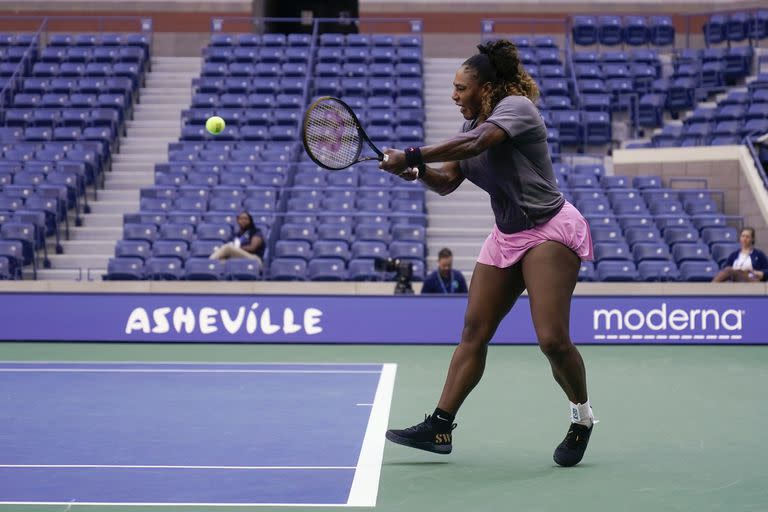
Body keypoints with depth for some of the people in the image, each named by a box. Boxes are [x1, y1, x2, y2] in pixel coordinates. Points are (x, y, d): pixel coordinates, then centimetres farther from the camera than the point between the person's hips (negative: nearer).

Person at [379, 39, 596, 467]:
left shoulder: (516, 106, -14)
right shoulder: (472, 127, 11)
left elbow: (476, 144, -32)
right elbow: (447, 182, 8)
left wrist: (411, 156, -31)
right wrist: (418, 171, -14)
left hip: (550, 230, -8)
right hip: (506, 236, 8)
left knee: (552, 339, -15)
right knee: (474, 331, 4)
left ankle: (583, 418, 9)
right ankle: (440, 427, 6)